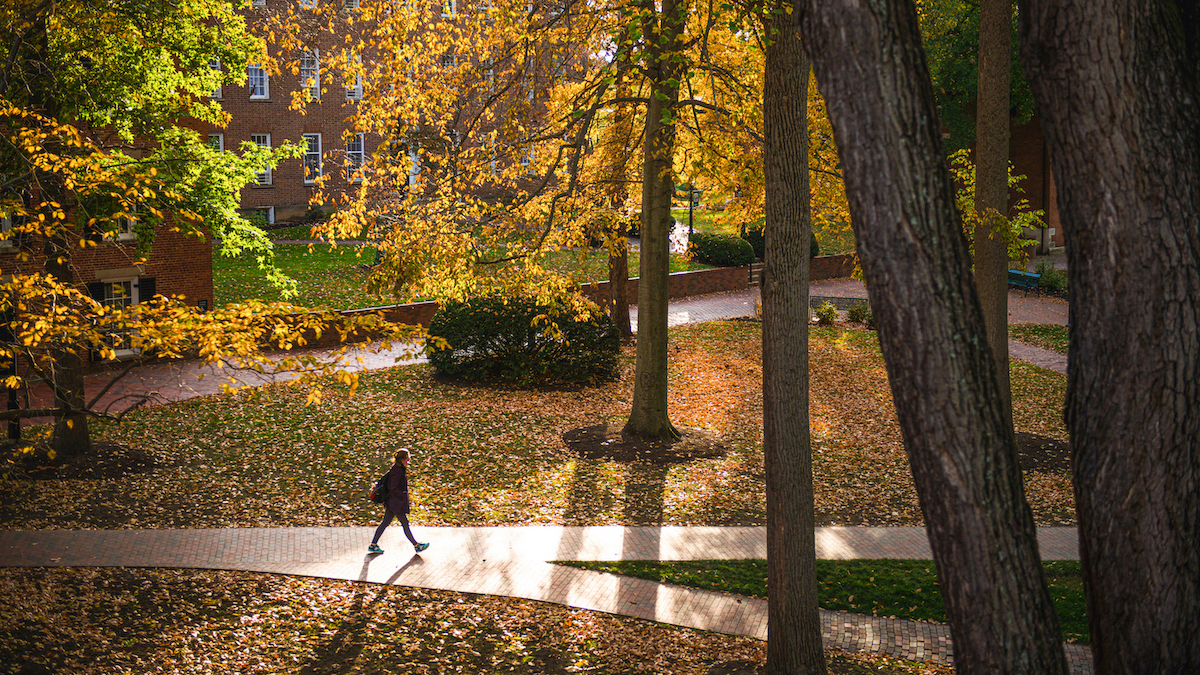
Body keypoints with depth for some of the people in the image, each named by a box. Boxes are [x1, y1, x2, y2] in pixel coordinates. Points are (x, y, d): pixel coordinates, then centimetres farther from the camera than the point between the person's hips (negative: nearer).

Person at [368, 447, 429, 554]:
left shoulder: (399, 469, 8)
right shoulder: (397, 471, -22)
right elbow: (393, 488, -24)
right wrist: (403, 498, -19)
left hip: (392, 501, 10)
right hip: (396, 503, -10)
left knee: (385, 522, 14)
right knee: (405, 524, 3)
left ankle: (373, 545, 19)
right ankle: (416, 546, 16)